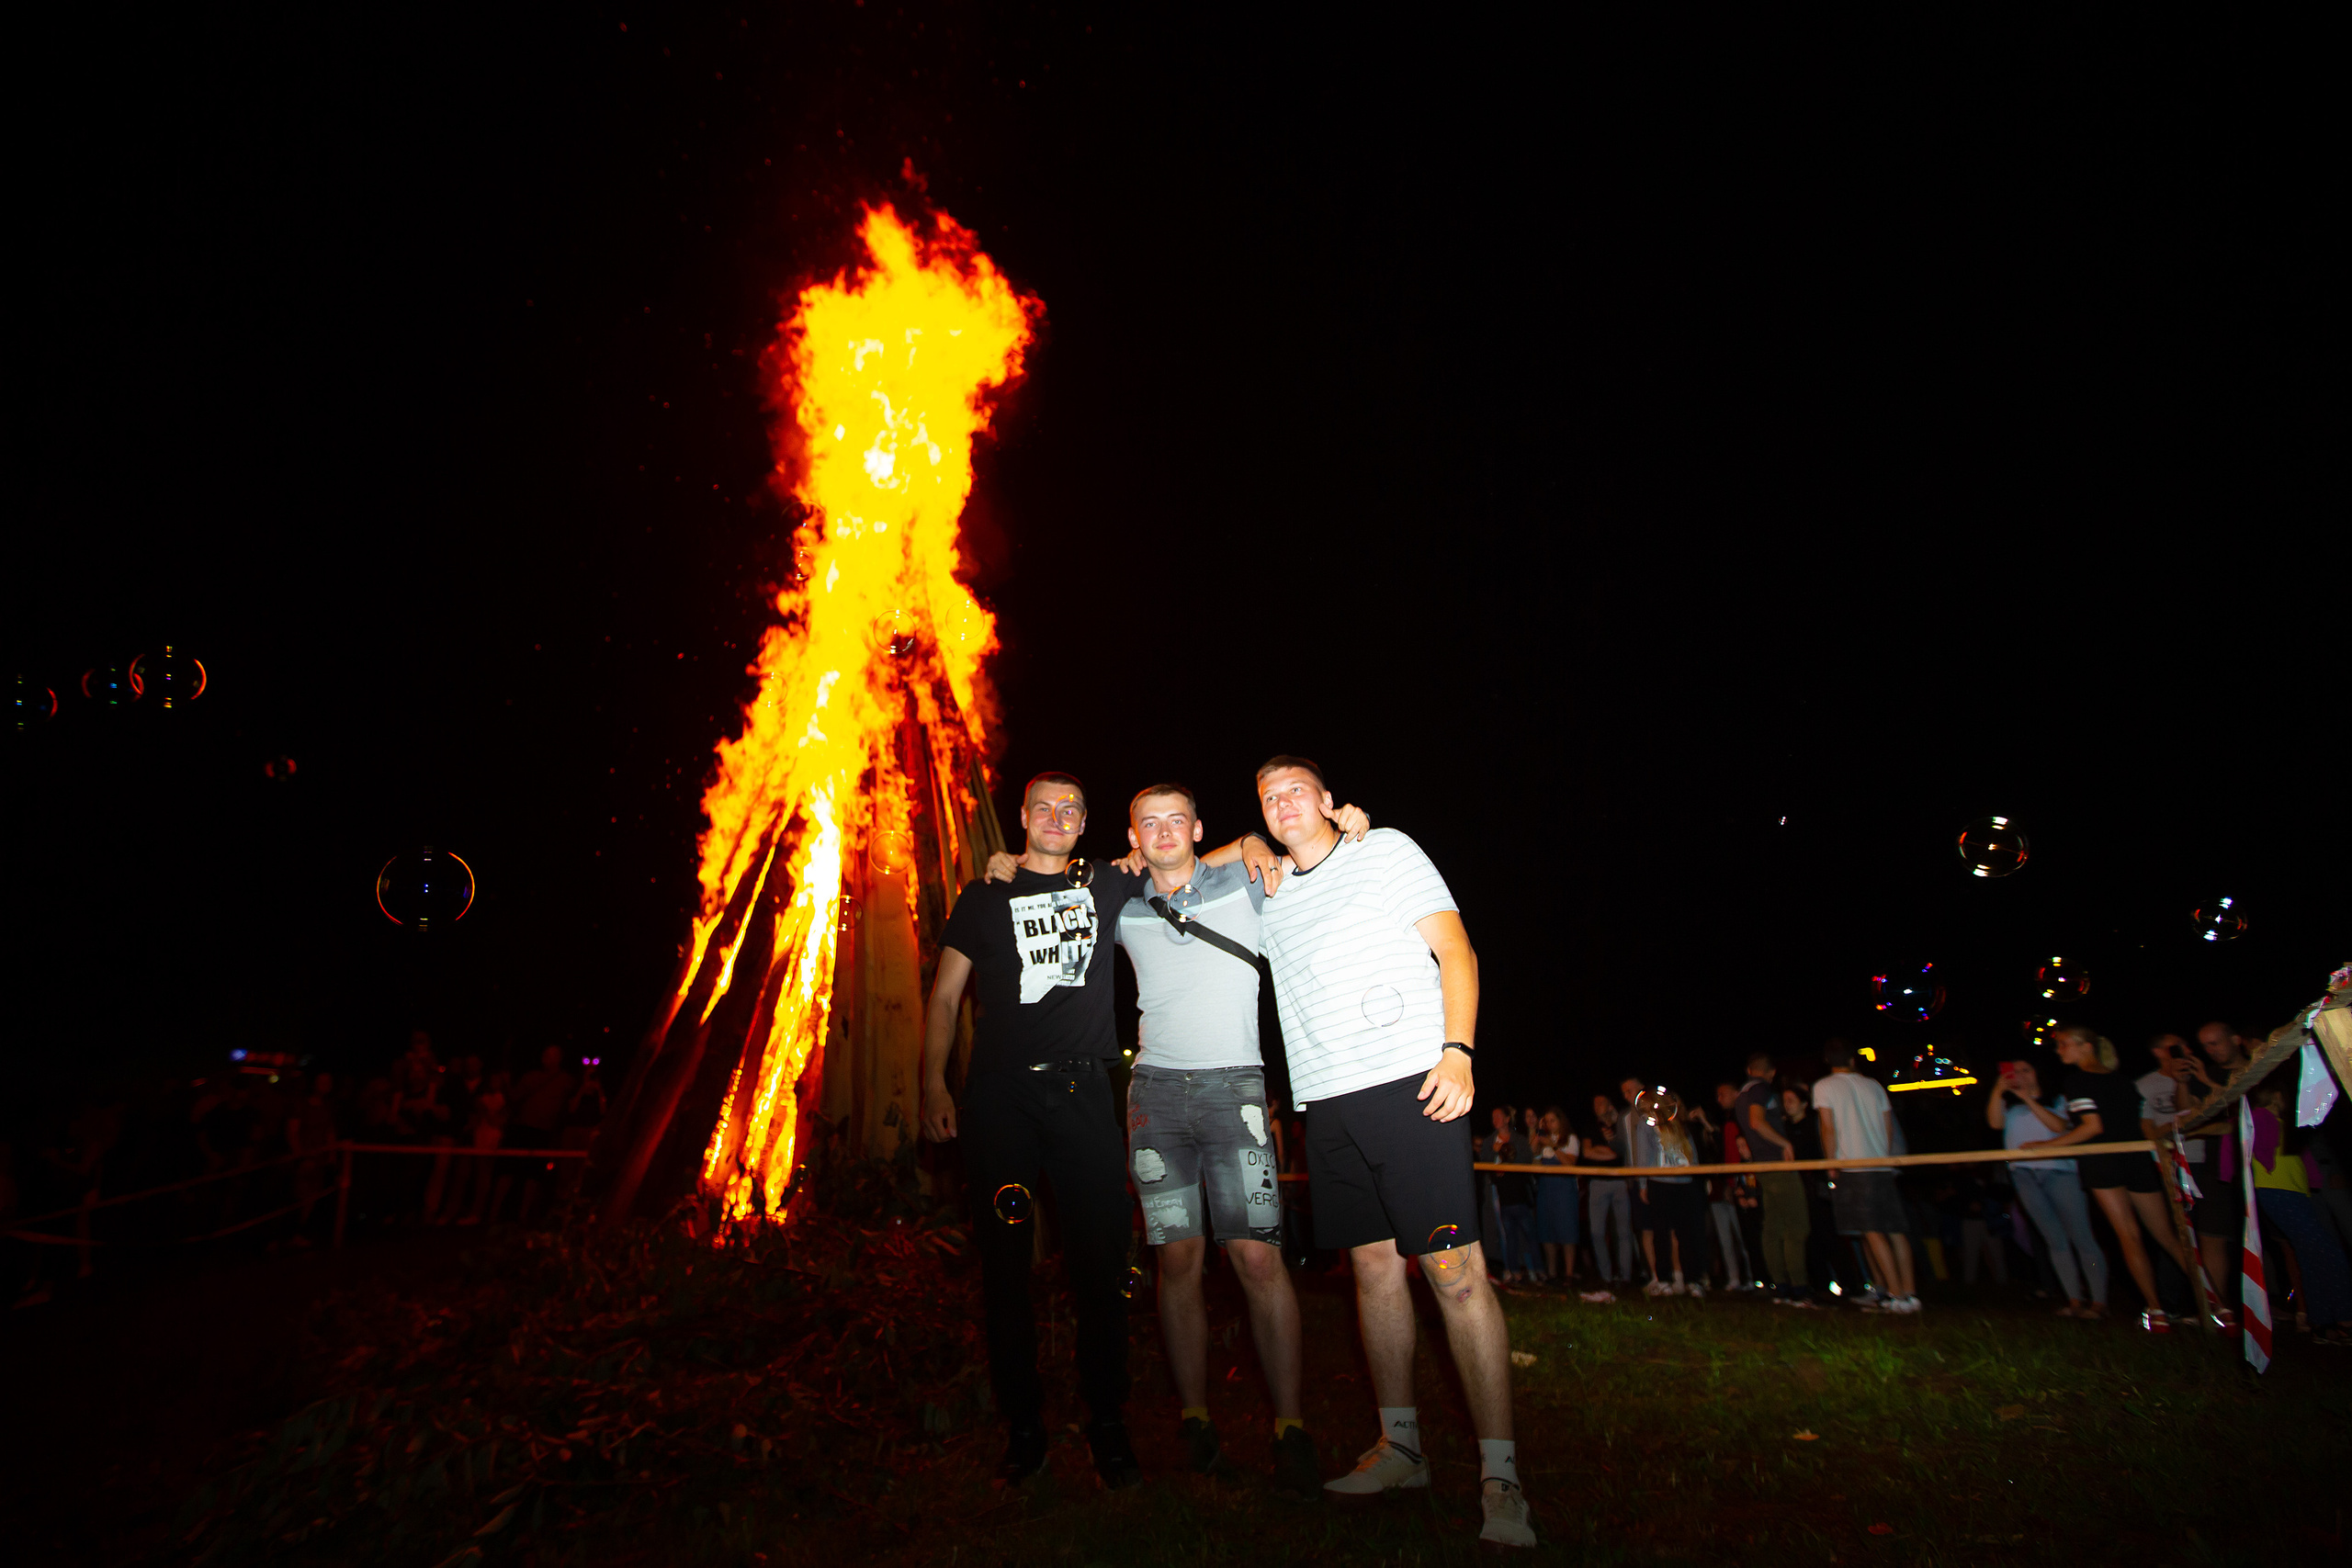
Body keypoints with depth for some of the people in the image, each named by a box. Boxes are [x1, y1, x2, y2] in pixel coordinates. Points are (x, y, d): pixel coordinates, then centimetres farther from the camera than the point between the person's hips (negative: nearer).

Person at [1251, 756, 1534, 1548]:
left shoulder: (1385, 850, 5)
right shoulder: (1271, 893, 18)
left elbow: (1456, 952, 0)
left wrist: (1457, 1051, -13)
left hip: (1410, 1083, -5)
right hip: (1328, 1103, 5)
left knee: (1456, 1273, -7)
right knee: (1374, 1266, 11)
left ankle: (1500, 1477, 1)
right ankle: (1400, 1447, 23)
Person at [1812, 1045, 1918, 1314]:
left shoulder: (1824, 1087, 0)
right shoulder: (1873, 1085, 13)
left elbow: (1829, 1129, -6)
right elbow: (1889, 1127, 13)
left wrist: (1832, 1165, 0)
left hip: (1853, 1167, -5)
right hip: (1883, 1167, 5)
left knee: (1872, 1231, -5)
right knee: (1896, 1230, 7)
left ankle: (1896, 1294, -9)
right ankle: (1909, 1291, 6)